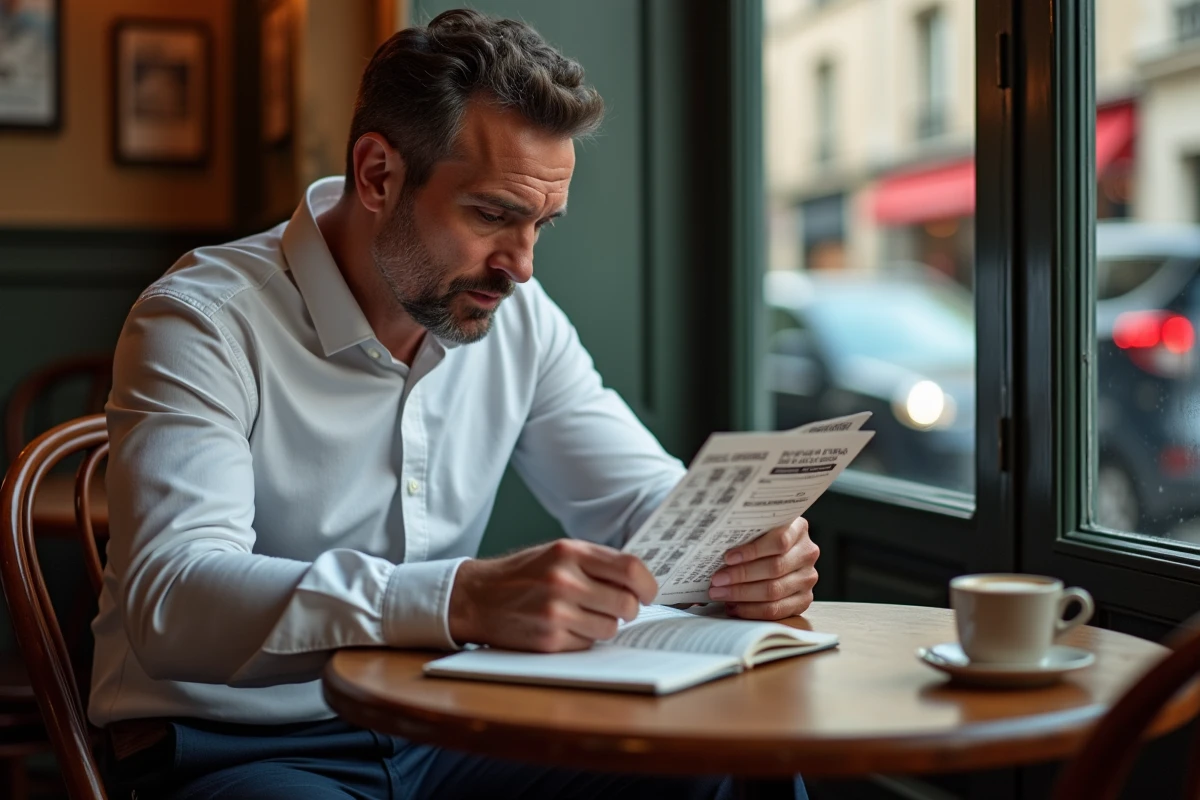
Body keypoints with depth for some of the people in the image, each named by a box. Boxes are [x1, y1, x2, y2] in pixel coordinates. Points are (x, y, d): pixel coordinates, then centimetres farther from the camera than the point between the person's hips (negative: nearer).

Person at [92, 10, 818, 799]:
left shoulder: (518, 319, 2)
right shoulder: (203, 323, -16)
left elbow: (645, 496, 7)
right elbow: (169, 599, -31)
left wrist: (742, 550, -19)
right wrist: (465, 599, -45)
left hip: (435, 732, 6)